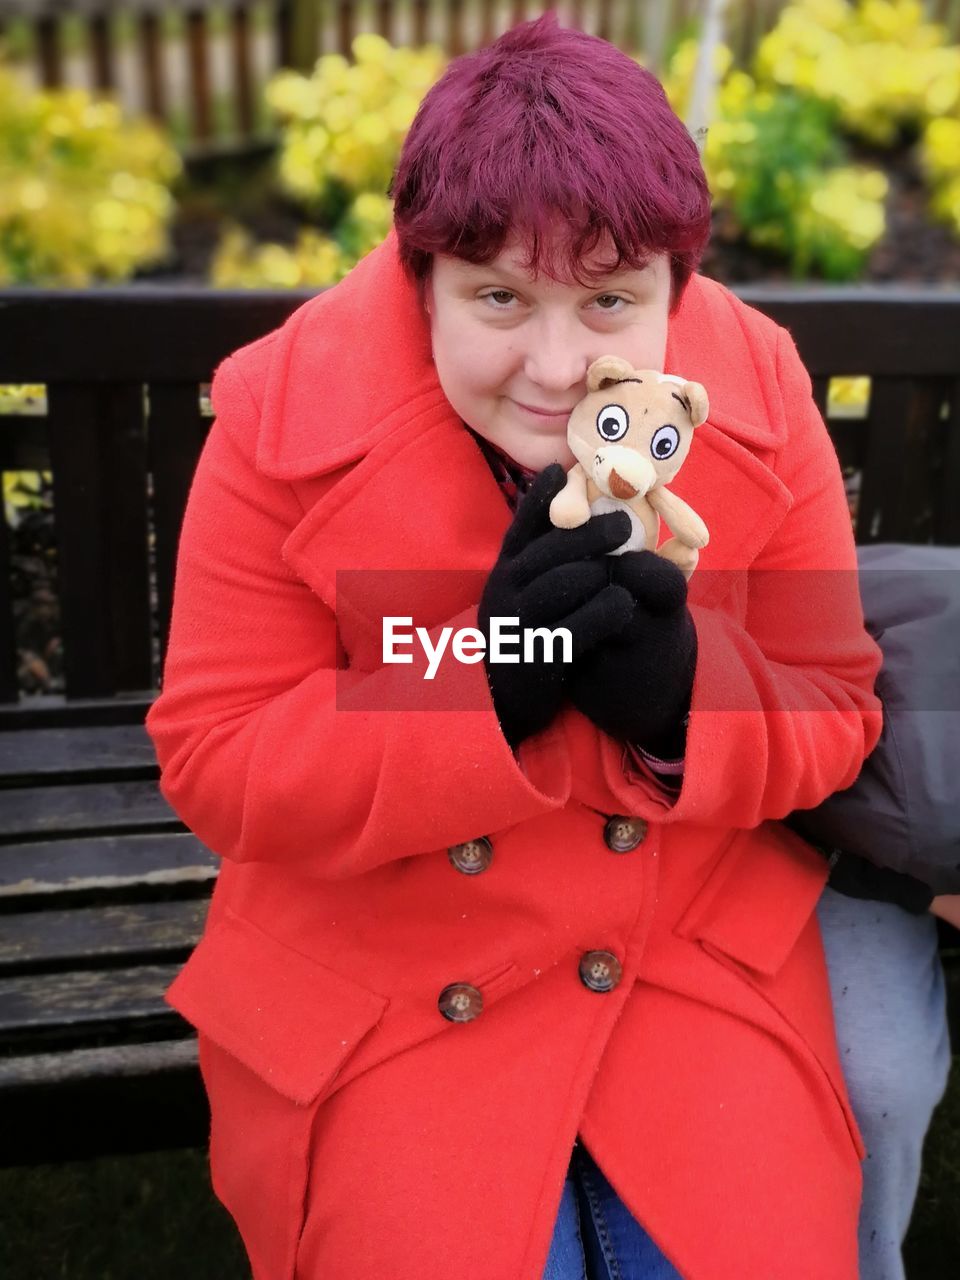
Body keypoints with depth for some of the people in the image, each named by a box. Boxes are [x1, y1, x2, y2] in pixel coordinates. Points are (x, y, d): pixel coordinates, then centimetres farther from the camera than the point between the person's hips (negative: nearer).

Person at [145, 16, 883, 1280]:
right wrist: (479, 689, -30)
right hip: (389, 982, -1)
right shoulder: (287, 420, -17)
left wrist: (684, 693, -27)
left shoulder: (758, 398, -11)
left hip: (702, 948, 2)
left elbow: (832, 714, -3)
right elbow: (215, 769, -14)